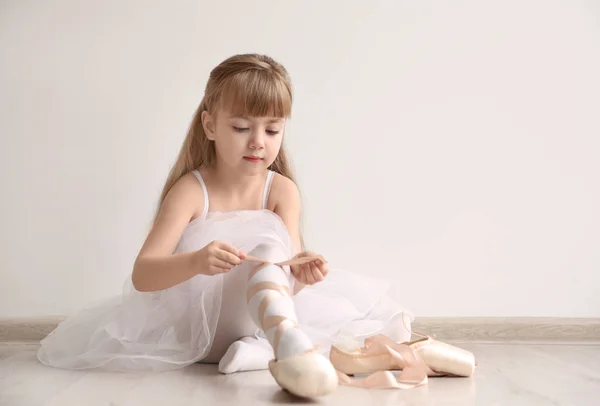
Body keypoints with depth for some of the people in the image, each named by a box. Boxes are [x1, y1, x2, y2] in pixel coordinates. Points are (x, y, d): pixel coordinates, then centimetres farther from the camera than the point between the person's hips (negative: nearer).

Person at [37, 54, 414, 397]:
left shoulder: (282, 190, -5)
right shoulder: (190, 190, -13)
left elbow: (283, 270, -15)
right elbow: (142, 276, -22)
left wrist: (299, 272, -41)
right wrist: (196, 262, -43)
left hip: (256, 311, 4)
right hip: (192, 322, -4)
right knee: (269, 243, -30)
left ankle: (265, 347, -32)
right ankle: (286, 340, -44)